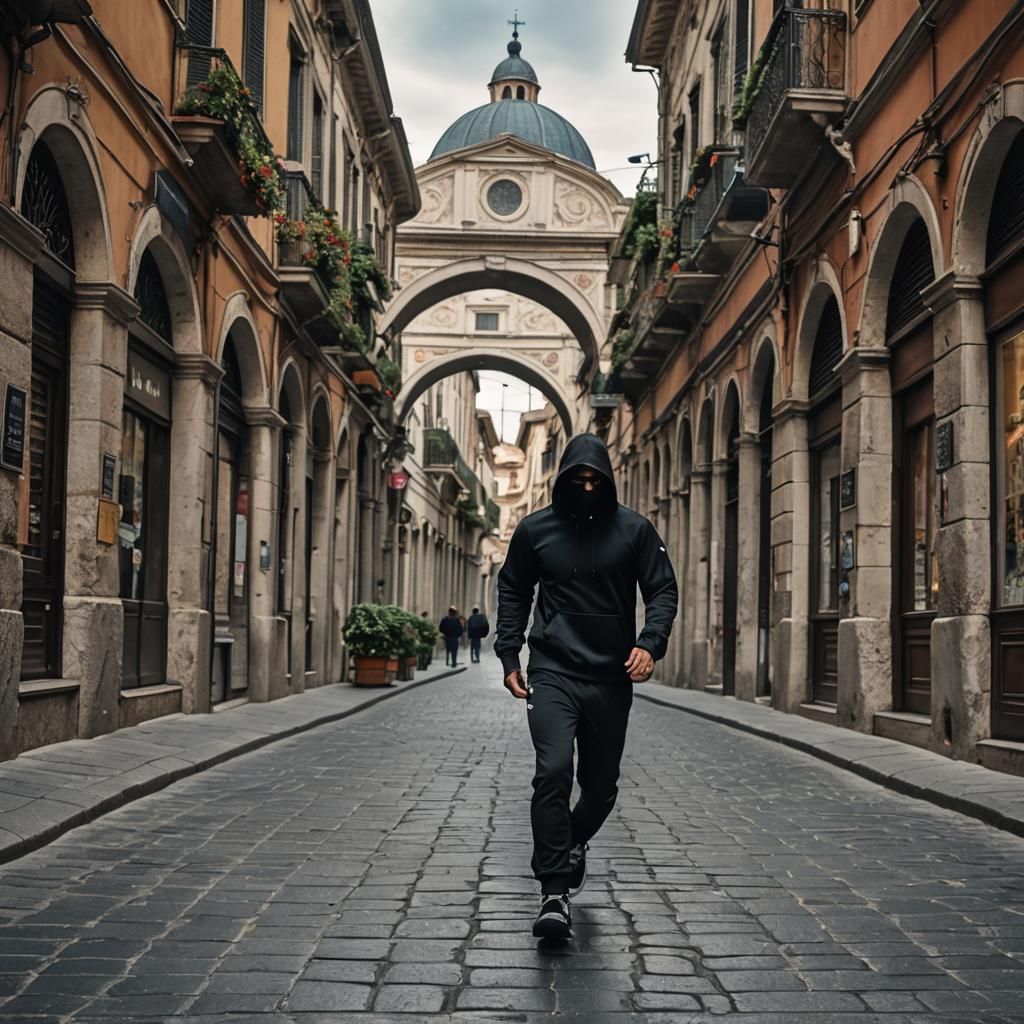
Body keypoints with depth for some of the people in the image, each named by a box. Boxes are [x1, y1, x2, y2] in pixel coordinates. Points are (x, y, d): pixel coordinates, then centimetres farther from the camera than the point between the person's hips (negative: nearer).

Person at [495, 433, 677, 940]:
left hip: (611, 677, 2)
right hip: (552, 673, -1)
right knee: (554, 771, -20)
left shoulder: (633, 529, 1)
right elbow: (512, 592, 14)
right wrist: (509, 655, 6)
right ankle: (554, 892, -14)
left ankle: (573, 844, 43)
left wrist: (650, 643, -14)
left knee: (602, 784, 11)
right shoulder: (535, 529, 3)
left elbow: (663, 590, 4)